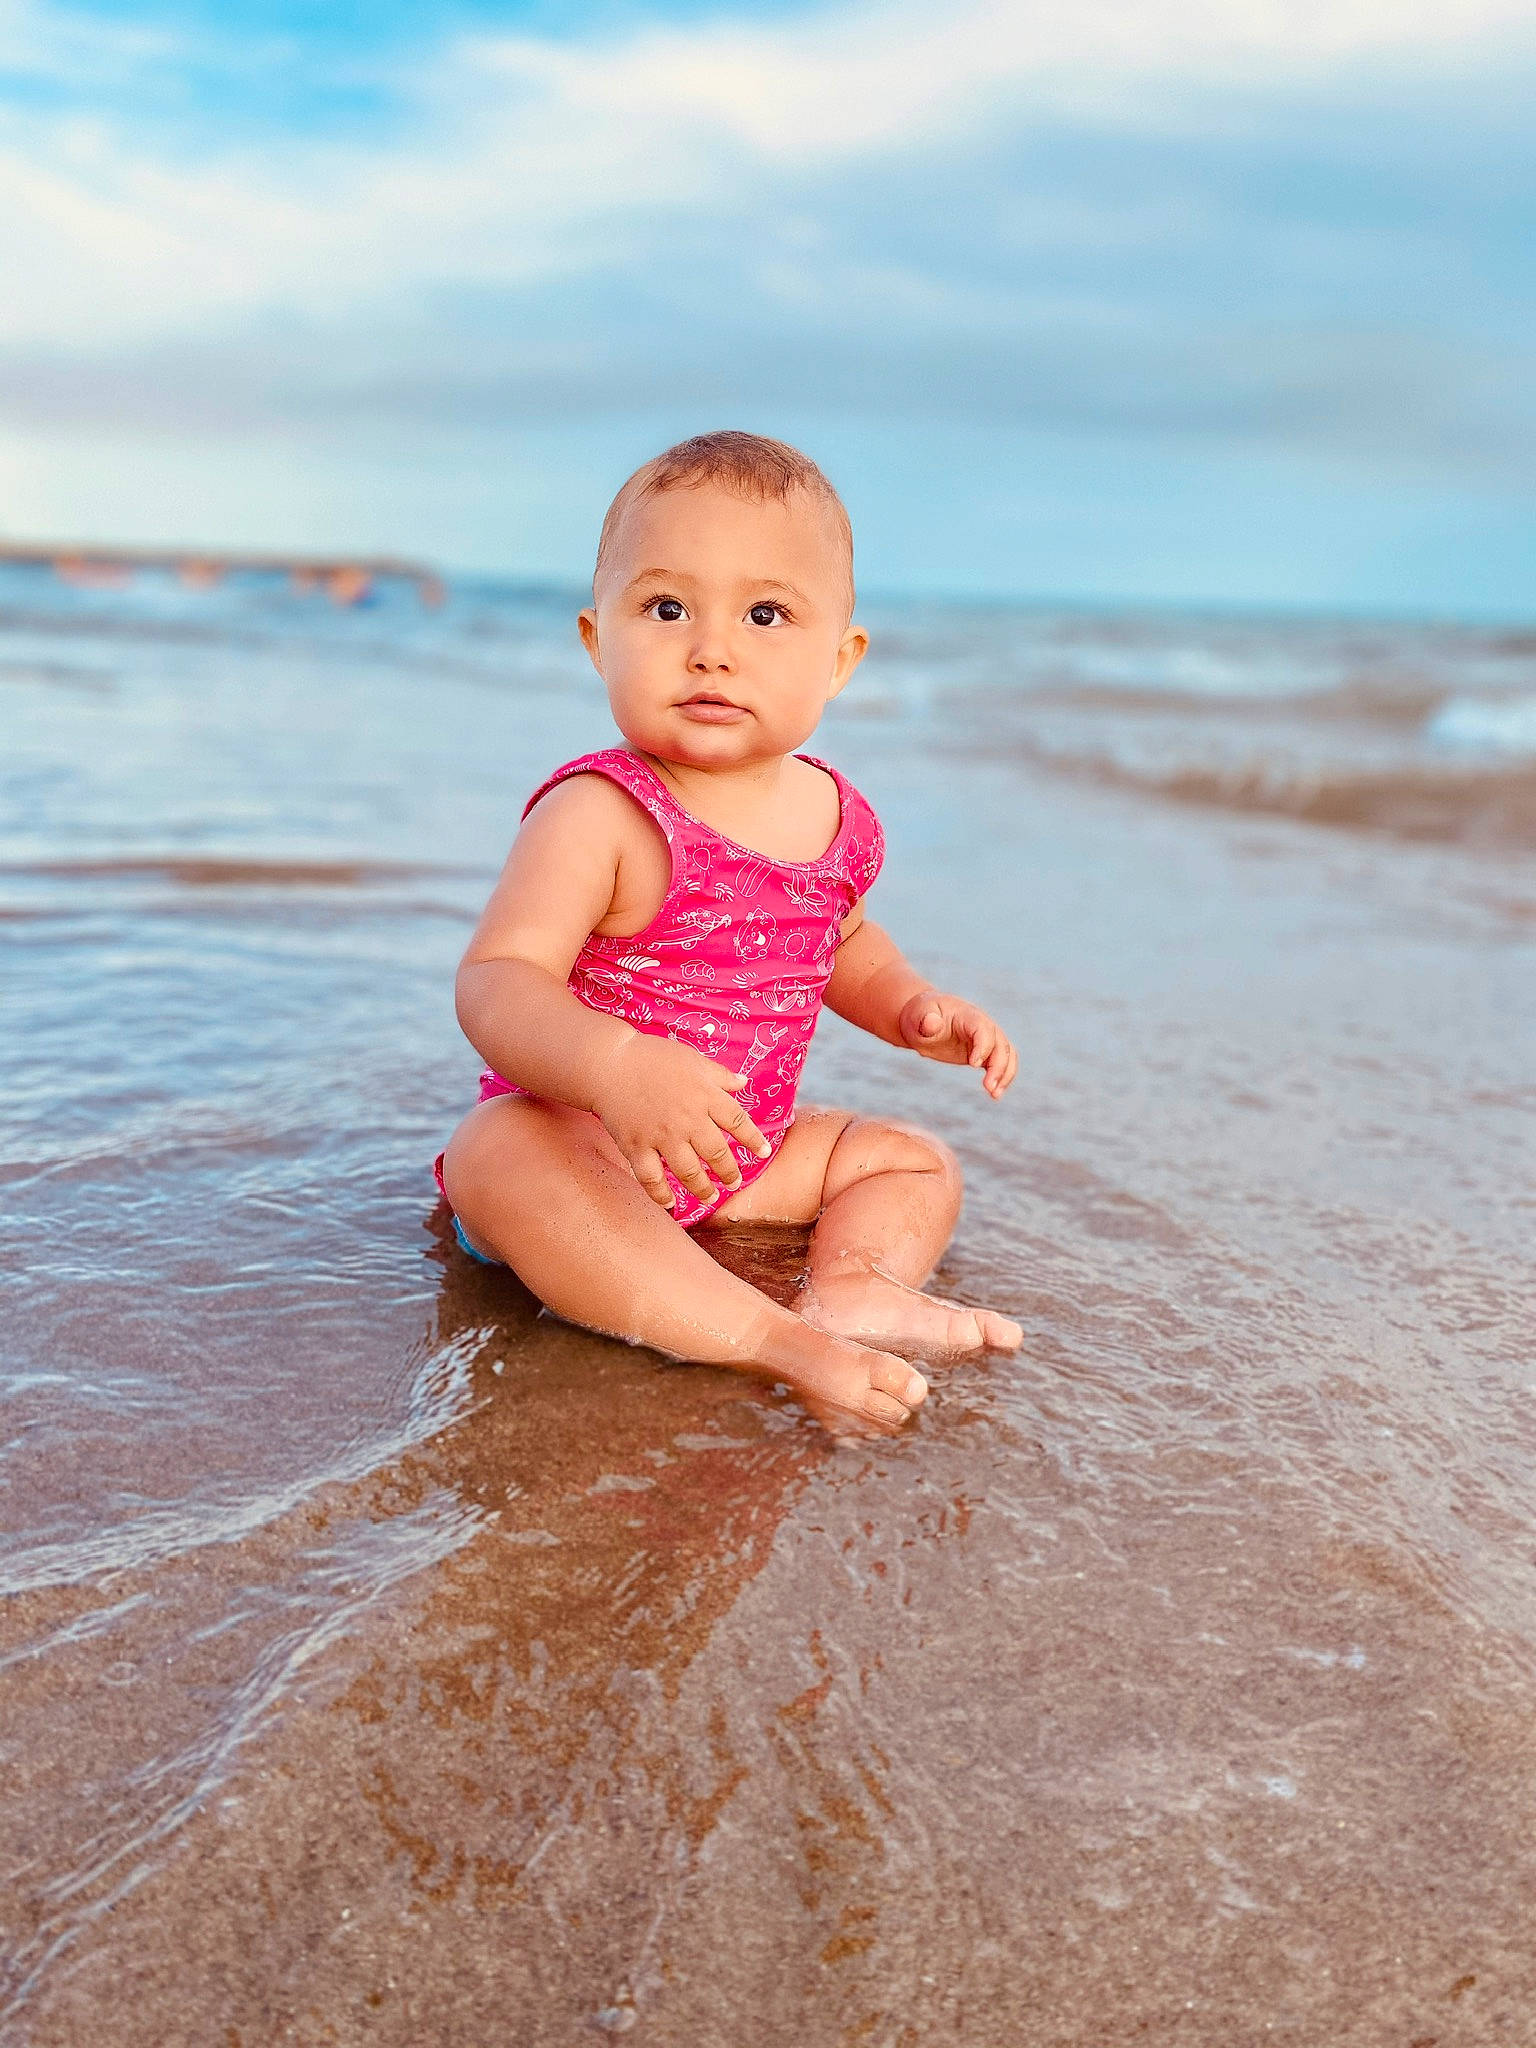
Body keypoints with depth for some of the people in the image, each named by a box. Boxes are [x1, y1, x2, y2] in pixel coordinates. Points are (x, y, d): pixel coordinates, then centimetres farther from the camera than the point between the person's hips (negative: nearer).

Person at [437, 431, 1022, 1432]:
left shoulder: (836, 818, 1)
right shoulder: (598, 814, -20)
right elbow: (497, 983, -28)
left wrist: (911, 1004, 4)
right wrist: (615, 1066, -47)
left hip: (745, 1148, 7)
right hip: (576, 1130, -7)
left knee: (916, 1161, 8)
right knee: (503, 1158, -38)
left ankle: (854, 1287, -20)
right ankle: (767, 1336, -43)